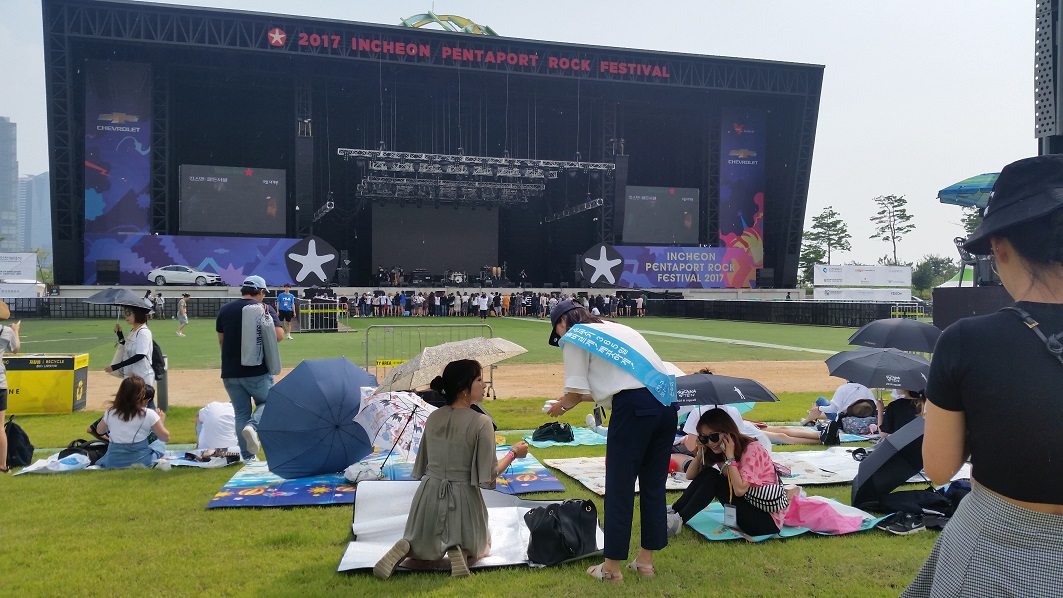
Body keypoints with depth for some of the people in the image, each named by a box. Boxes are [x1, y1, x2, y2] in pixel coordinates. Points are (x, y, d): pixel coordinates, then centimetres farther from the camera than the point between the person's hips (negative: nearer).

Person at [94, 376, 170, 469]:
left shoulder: (110, 413, -2)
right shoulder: (148, 414, -13)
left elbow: (99, 431, 18)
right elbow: (165, 437, -6)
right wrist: (162, 421, 11)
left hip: (113, 462, 5)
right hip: (140, 460, -4)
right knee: (160, 443, 24)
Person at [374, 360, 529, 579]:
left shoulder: (433, 418, 1)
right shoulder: (481, 422, -16)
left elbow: (422, 467, 10)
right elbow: (488, 477, -14)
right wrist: (514, 453, 0)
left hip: (429, 494, 4)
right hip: (463, 500, -4)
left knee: (425, 547, 29)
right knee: (478, 547, 25)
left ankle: (406, 548, -5)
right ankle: (460, 552, -9)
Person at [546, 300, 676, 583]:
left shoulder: (575, 336, 6)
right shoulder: (617, 329, 29)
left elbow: (576, 392, 2)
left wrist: (562, 406, 23)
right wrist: (575, 398, 39)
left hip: (633, 407, -8)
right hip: (667, 403, 8)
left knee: (619, 487, 4)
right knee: (653, 484, 16)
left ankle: (612, 567, 13)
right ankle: (646, 560, 27)